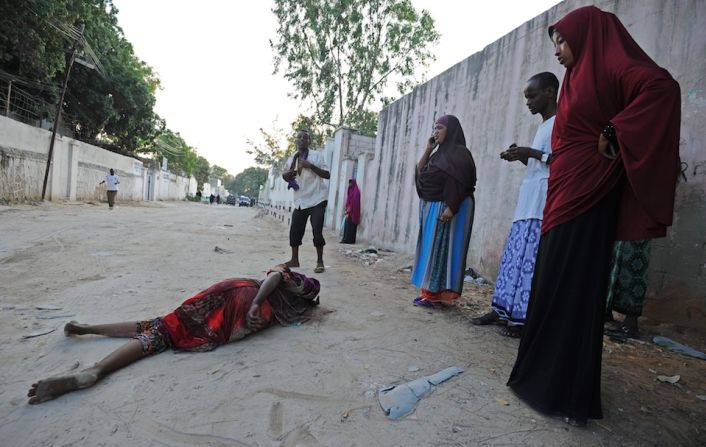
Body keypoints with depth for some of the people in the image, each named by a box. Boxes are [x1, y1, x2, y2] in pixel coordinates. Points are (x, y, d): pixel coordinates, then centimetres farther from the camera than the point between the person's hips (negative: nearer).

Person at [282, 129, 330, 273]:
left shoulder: (317, 156, -5)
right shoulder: (291, 159, 9)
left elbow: (327, 175, -11)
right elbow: (290, 179, 18)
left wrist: (311, 166, -22)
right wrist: (285, 176, -5)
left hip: (317, 200, -5)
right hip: (300, 201, 5)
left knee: (317, 231, -10)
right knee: (295, 231, 6)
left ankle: (320, 262, 3)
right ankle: (294, 259, 21)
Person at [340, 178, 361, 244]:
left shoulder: (356, 191, -11)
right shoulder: (350, 190, 17)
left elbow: (354, 202, -18)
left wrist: (349, 210, -21)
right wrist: (347, 210, 13)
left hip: (352, 211, -9)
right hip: (349, 211, 9)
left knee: (350, 225, -8)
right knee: (347, 225, 8)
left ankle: (349, 239, -6)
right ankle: (346, 239, 10)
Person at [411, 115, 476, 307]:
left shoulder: (459, 153, -9)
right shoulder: (438, 153, 17)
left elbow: (459, 183, -18)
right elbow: (420, 172, 11)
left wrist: (450, 208, -26)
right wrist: (428, 149, 5)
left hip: (447, 208, -9)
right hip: (431, 208, 9)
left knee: (441, 248, -7)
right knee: (431, 248, 9)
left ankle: (436, 294, -2)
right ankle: (430, 291, 15)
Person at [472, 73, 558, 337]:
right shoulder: (543, 126, 23)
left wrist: (533, 153, -15)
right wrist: (522, 157, 9)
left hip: (544, 200, -9)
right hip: (528, 201, 9)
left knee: (531, 258, -9)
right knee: (515, 255, 7)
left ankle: (526, 317, -2)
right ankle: (502, 309, 13)